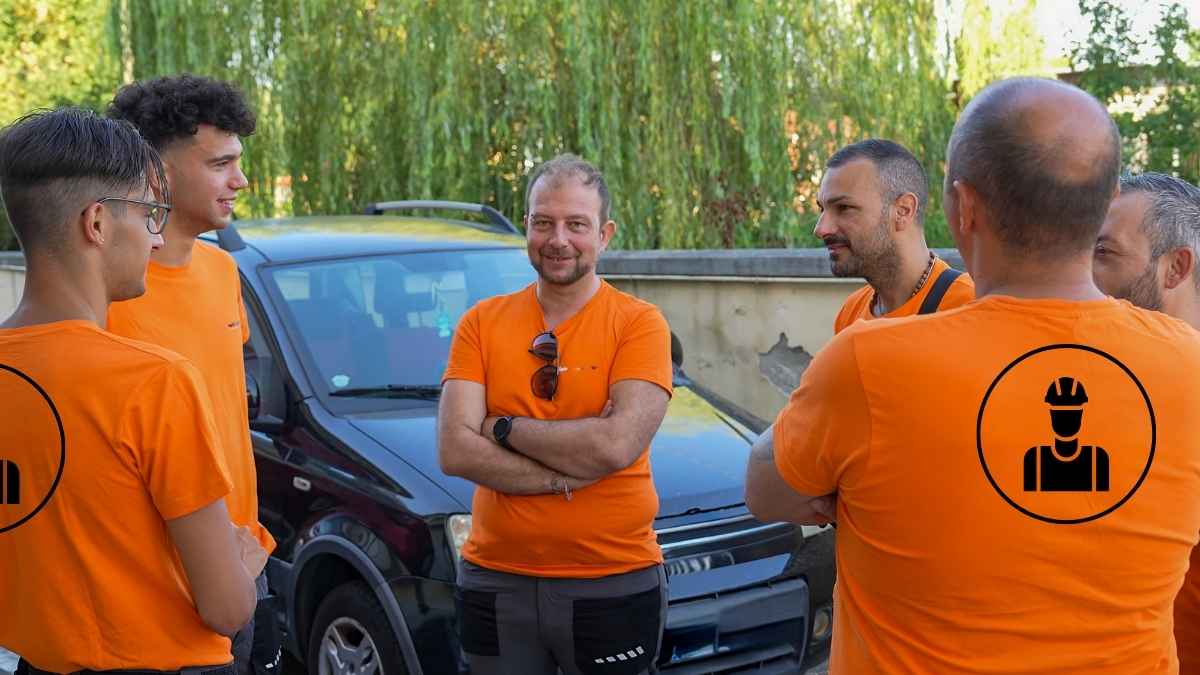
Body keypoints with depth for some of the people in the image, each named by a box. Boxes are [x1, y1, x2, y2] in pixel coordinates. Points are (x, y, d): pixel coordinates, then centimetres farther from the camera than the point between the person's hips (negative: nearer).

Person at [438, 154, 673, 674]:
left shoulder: (639, 323, -7)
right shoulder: (481, 323, 1)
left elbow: (618, 445, -21)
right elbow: (454, 452, -9)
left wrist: (502, 426, -11)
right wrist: (568, 473, -17)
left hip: (612, 586, -2)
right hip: (496, 582, 2)